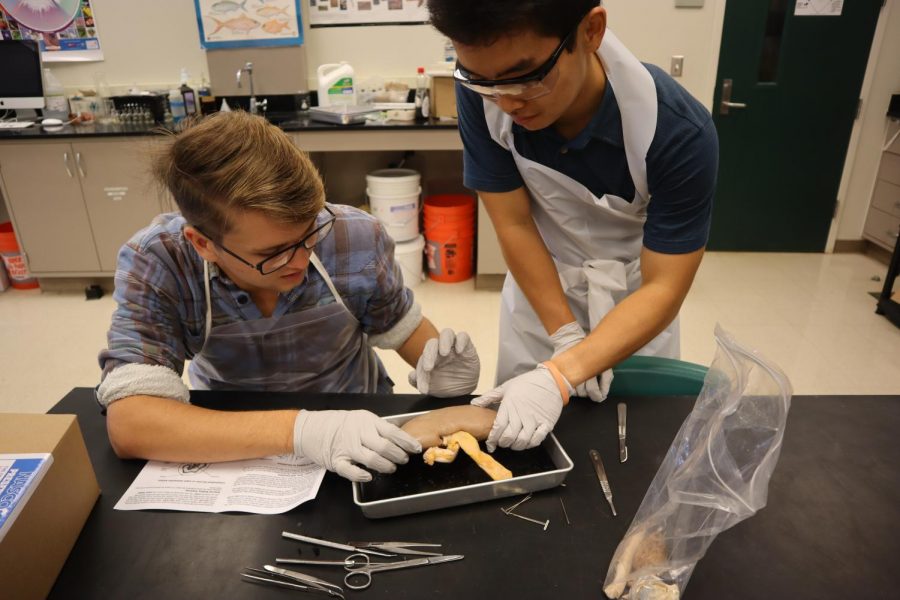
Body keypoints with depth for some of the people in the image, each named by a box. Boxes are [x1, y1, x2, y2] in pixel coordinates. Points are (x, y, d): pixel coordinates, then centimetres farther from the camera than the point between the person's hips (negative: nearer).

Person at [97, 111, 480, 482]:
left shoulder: (357, 239, -19)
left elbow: (402, 326, -2)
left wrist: (438, 364, -21)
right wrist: (296, 429, -38)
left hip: (361, 425, 1)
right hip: (239, 456, 0)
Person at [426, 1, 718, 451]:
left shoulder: (679, 133, -31)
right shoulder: (481, 93, -25)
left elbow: (663, 289, -26)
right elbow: (513, 223, -17)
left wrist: (560, 375, -37)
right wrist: (564, 335, -18)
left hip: (635, 298, -1)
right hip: (539, 285, 2)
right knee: (515, 429, 17)